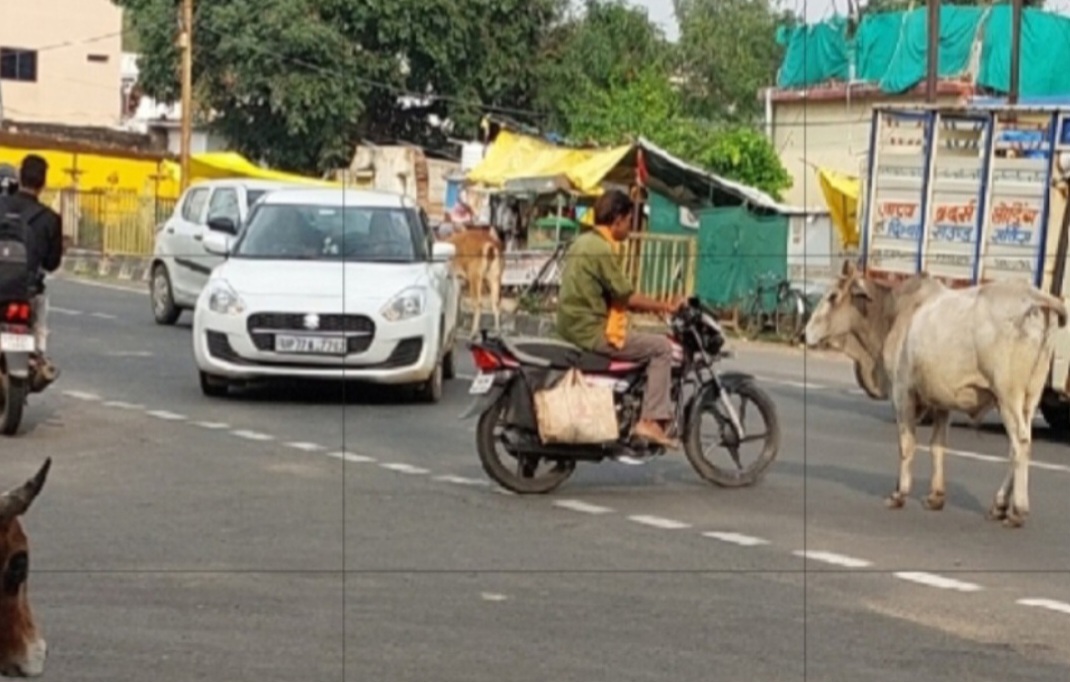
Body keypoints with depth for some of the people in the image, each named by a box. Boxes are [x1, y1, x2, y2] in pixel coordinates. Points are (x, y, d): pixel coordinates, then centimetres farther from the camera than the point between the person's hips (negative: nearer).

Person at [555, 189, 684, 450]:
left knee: (648, 345, 24)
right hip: (593, 332, -10)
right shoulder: (602, 249, -16)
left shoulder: (583, 242, 15)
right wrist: (666, 307, -5)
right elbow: (627, 296, -16)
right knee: (661, 347, -6)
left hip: (574, 327, 10)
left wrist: (654, 306, 17)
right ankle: (651, 421, -11)